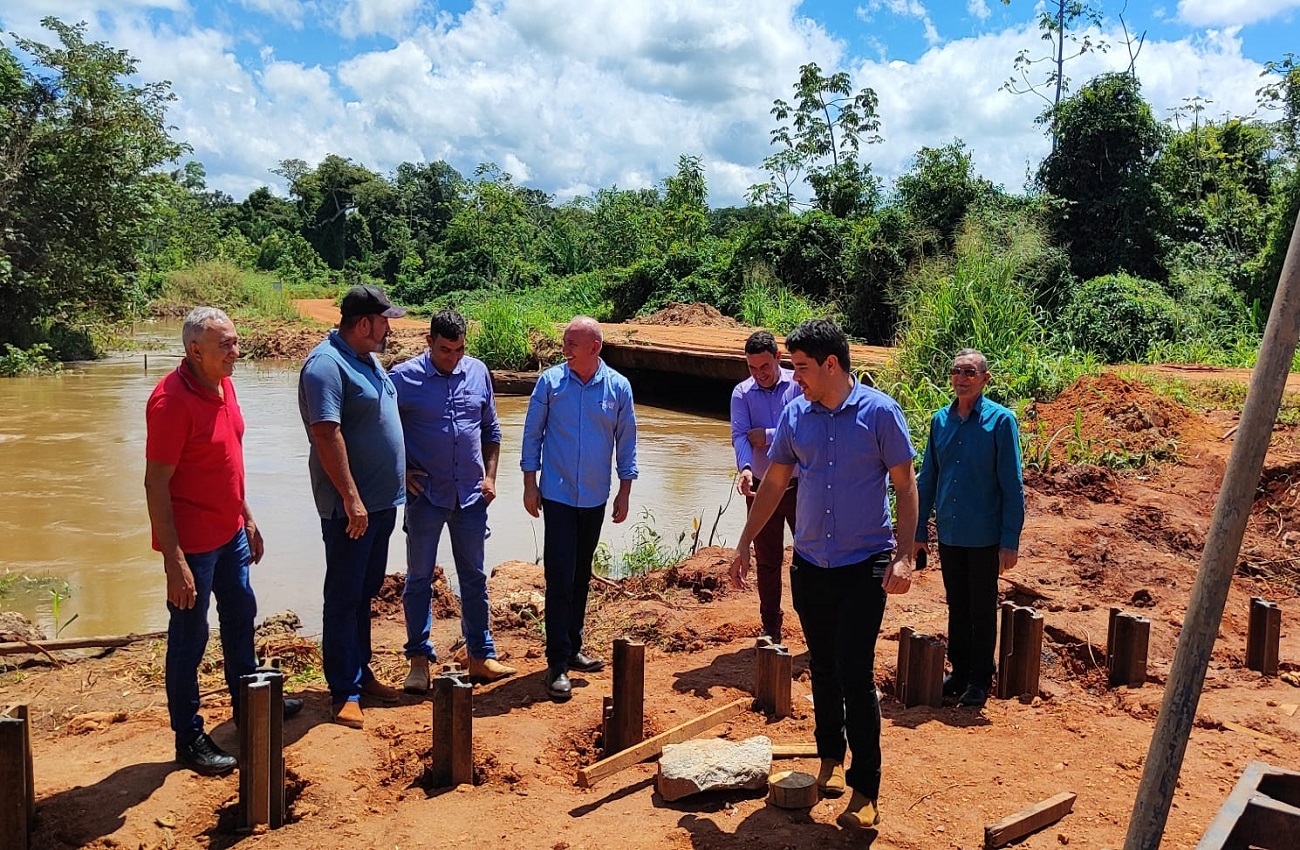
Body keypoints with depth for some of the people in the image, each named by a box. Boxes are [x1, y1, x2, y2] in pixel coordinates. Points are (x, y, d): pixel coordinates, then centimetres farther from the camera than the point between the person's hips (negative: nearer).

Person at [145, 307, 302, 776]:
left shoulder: (223, 385, 4)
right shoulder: (172, 400, -23)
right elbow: (156, 483, -23)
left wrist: (247, 518, 17)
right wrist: (174, 562, -24)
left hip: (230, 532, 9)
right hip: (193, 543, -9)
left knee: (240, 617, 22)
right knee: (189, 638, 6)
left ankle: (248, 701, 42)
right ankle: (189, 738, 21)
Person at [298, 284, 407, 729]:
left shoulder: (368, 360, 13)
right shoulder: (326, 364, -16)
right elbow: (327, 434, -24)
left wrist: (401, 474, 20)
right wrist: (351, 498, -26)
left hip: (381, 501, 9)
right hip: (350, 506, -9)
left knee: (365, 593, 17)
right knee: (345, 598, 0)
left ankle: (361, 674, 29)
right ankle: (345, 692, 8)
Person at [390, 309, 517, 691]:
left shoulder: (478, 373, 4)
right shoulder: (404, 377, -7)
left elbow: (491, 430, 13)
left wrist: (490, 475, 4)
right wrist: (400, 471, -7)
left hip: (471, 496, 3)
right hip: (425, 496, -3)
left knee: (474, 577, 11)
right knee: (419, 579, 6)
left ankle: (481, 656, 22)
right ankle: (419, 660, 18)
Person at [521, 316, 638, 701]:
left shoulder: (618, 387, -1)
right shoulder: (550, 381, -6)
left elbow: (626, 442, 6)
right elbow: (532, 434, 0)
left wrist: (624, 492, 4)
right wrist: (530, 484, -3)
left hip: (595, 498, 3)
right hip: (557, 495, -3)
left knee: (581, 578, 14)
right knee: (560, 578, -6)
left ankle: (573, 648, 27)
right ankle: (557, 663, 0)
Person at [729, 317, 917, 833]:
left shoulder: (880, 412, -9)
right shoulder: (796, 414, 2)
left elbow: (905, 486, -6)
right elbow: (773, 484, 11)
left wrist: (903, 556, -15)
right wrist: (745, 544, 11)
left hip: (864, 566, -4)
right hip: (809, 565, 4)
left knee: (856, 675, -5)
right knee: (822, 669, 15)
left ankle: (865, 790, 6)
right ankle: (831, 755, 35)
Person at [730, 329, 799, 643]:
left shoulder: (799, 385, -6)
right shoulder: (742, 393, 0)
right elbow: (739, 436, -12)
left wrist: (767, 436, -16)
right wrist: (744, 468, -30)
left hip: (800, 485, -2)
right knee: (766, 560, 12)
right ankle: (771, 627, 25)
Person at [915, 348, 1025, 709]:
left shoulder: (1000, 420, -9)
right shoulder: (940, 420, 3)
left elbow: (1012, 486, -9)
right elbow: (927, 479, 9)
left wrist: (1010, 541, -12)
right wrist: (919, 530, 8)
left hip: (985, 537, -4)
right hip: (948, 534, 4)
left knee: (982, 611, 9)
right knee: (957, 606, 16)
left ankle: (980, 680, 22)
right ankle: (959, 672, 29)